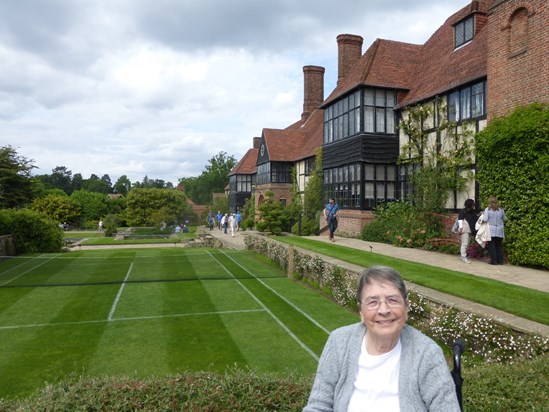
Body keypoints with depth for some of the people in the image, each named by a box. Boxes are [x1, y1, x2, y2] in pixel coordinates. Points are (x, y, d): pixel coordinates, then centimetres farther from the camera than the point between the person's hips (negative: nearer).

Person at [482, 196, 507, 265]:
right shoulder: (501, 209, 3)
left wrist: (481, 220, 5)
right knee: (499, 246, 12)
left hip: (491, 230, -3)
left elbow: (485, 219, -15)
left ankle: (494, 261, 3)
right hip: (500, 231, 3)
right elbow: (505, 219, 12)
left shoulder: (487, 209, -7)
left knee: (491, 246, 4)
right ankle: (500, 261, 14)